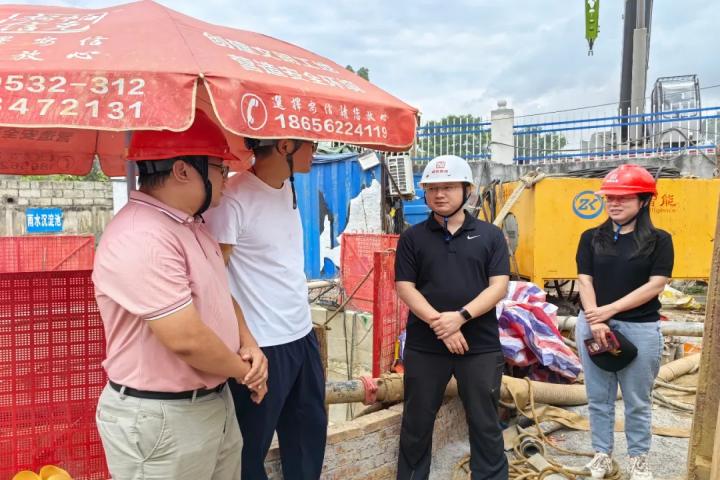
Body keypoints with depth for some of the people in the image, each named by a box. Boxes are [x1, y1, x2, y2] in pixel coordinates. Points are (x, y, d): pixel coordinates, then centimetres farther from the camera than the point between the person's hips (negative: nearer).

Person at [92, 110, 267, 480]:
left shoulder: (191, 224, 7)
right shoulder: (140, 238, -26)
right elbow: (187, 339, -29)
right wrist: (243, 370, -11)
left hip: (216, 402, 9)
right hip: (161, 418, -9)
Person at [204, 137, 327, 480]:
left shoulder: (289, 188, 7)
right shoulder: (233, 197, -19)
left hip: (303, 335, 8)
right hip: (261, 346, -8)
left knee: (311, 432, 20)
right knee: (251, 445, 11)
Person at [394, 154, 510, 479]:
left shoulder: (490, 235, 3)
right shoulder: (413, 237, 3)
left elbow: (499, 286, -4)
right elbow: (405, 288, -3)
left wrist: (461, 316, -18)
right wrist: (439, 323, -16)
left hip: (481, 345, 0)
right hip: (424, 345, 1)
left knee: (485, 424, 11)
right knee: (416, 422, 12)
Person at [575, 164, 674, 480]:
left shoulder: (659, 240, -2)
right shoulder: (592, 238, 4)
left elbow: (655, 286, -10)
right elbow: (585, 281, -1)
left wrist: (610, 310, -15)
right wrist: (594, 320, -15)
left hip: (641, 329, -2)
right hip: (592, 326, 2)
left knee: (638, 402, 10)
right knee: (598, 398, 12)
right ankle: (602, 455, 27)